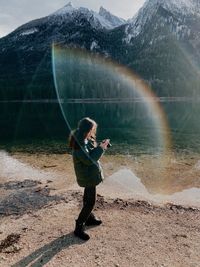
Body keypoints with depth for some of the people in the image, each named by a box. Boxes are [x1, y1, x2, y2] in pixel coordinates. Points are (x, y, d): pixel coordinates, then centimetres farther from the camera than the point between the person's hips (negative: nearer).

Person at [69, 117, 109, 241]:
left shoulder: (86, 140, 2)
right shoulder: (79, 144, -27)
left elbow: (92, 153, 9)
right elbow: (89, 159, -30)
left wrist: (102, 146, -7)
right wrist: (101, 148, -24)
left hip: (90, 173, 10)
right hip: (87, 176, -10)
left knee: (88, 198, 23)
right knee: (91, 201, -3)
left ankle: (89, 218, 41)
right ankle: (79, 228, 10)